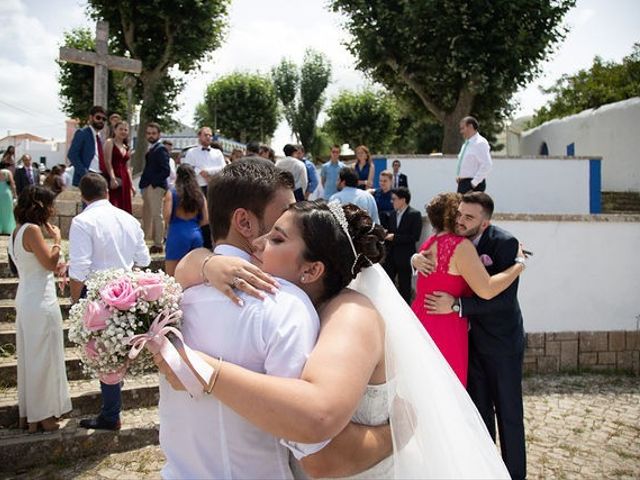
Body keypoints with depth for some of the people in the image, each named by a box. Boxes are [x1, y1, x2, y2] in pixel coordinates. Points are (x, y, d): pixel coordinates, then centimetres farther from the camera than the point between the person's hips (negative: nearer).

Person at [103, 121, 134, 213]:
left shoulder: (126, 148, 21)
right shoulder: (110, 142, 1)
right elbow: (108, 162, -11)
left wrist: (131, 185, 16)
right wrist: (113, 178, -22)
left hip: (124, 180, 7)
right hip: (113, 178, -7)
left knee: (124, 207, 4)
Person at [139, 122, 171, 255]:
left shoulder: (160, 150, -9)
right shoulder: (150, 150, 17)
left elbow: (166, 170, -17)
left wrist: (153, 182, -16)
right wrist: (144, 183, 9)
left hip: (156, 187, -9)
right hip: (148, 187, 9)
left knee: (156, 215, -6)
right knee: (147, 214, 12)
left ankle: (158, 245, -2)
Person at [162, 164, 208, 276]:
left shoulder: (172, 193, -2)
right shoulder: (200, 195, 7)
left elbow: (166, 215, -12)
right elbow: (206, 219, 3)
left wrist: (168, 225, 9)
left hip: (177, 234, -4)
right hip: (196, 234, 4)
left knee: (171, 275, 3)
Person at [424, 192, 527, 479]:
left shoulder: (504, 244, -21)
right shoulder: (456, 240, -5)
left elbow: (504, 297, -28)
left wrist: (457, 305, -34)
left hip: (501, 340, -5)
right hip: (471, 337, 5)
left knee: (508, 412, 7)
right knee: (479, 409, 17)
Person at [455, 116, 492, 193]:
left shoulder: (480, 143, -12)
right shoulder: (466, 143, 15)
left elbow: (486, 165, -22)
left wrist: (474, 182, -21)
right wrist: (458, 175, 11)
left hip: (473, 185, -9)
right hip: (462, 183, 9)